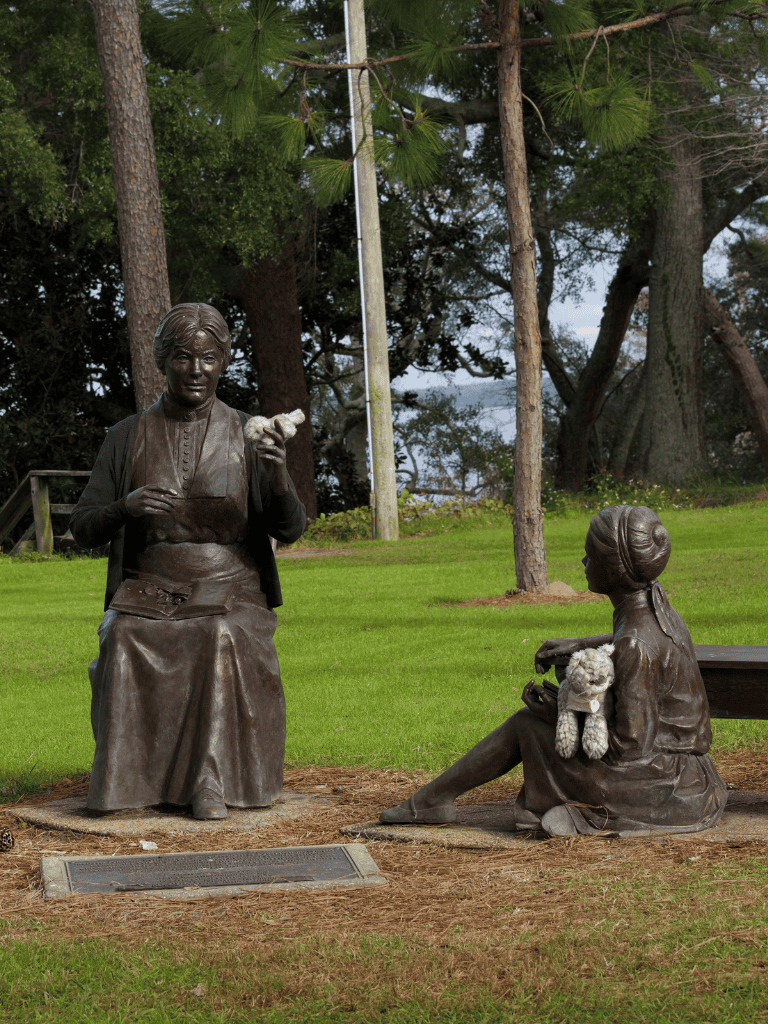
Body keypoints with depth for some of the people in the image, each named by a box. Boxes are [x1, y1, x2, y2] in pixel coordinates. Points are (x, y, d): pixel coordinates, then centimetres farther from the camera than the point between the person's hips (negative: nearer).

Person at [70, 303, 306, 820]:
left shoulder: (247, 437, 2)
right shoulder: (127, 438, 5)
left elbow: (290, 529, -4)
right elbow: (84, 529, 4)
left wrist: (277, 474, -25)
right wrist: (125, 507, -18)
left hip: (230, 595, -1)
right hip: (149, 596, 1)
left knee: (226, 643, -34)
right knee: (125, 643, -32)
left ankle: (211, 781, -25)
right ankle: (135, 777, -19)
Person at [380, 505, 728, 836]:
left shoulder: (636, 648, -25)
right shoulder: (655, 600, 2)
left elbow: (630, 744, -22)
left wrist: (560, 713, -8)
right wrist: (577, 644, 13)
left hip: (657, 789, -8)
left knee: (526, 724, 6)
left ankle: (432, 798, 20)